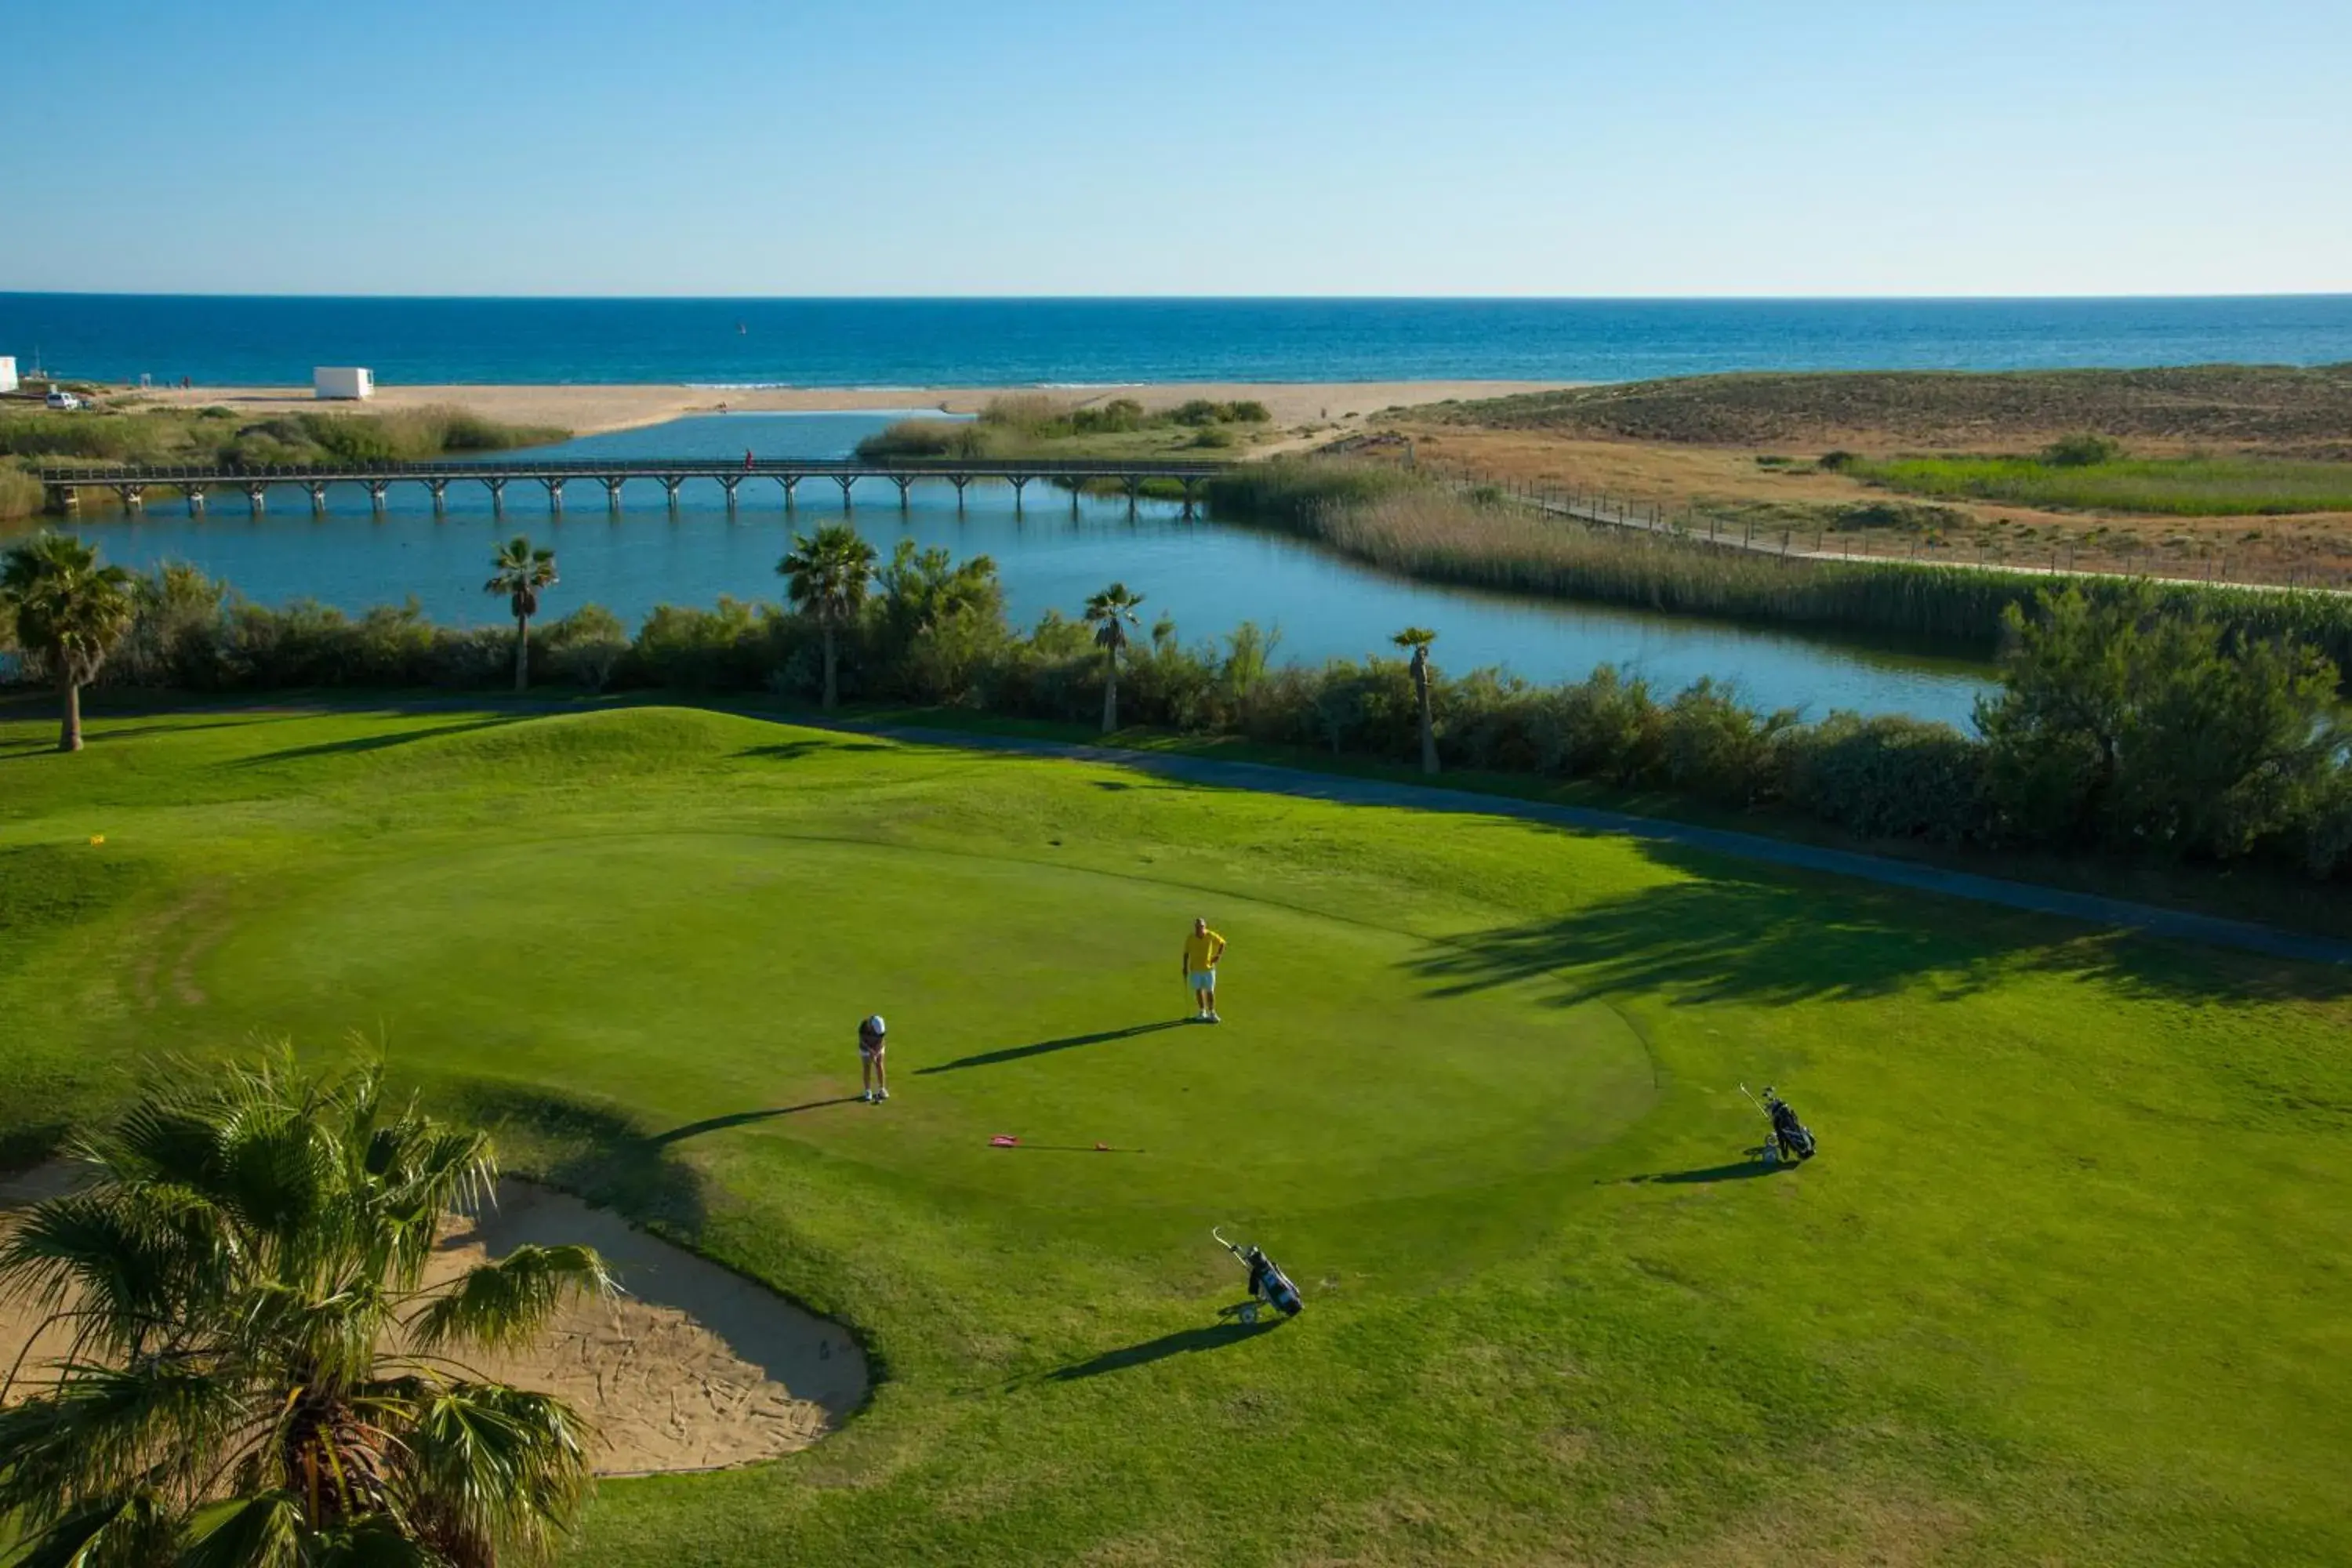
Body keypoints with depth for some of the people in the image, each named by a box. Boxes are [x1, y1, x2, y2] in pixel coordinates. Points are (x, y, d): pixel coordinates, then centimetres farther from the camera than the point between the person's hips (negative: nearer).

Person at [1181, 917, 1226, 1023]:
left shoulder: (1211, 936, -11)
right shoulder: (1190, 938, -9)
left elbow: (1222, 943, 6)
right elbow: (1186, 953, 0)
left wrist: (1219, 955, -2)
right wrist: (1185, 967, -1)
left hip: (1209, 968, -1)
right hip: (1195, 969, 1)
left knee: (1210, 991, 0)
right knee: (1198, 990, 9)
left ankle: (1212, 1013, 12)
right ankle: (1202, 1012, 24)